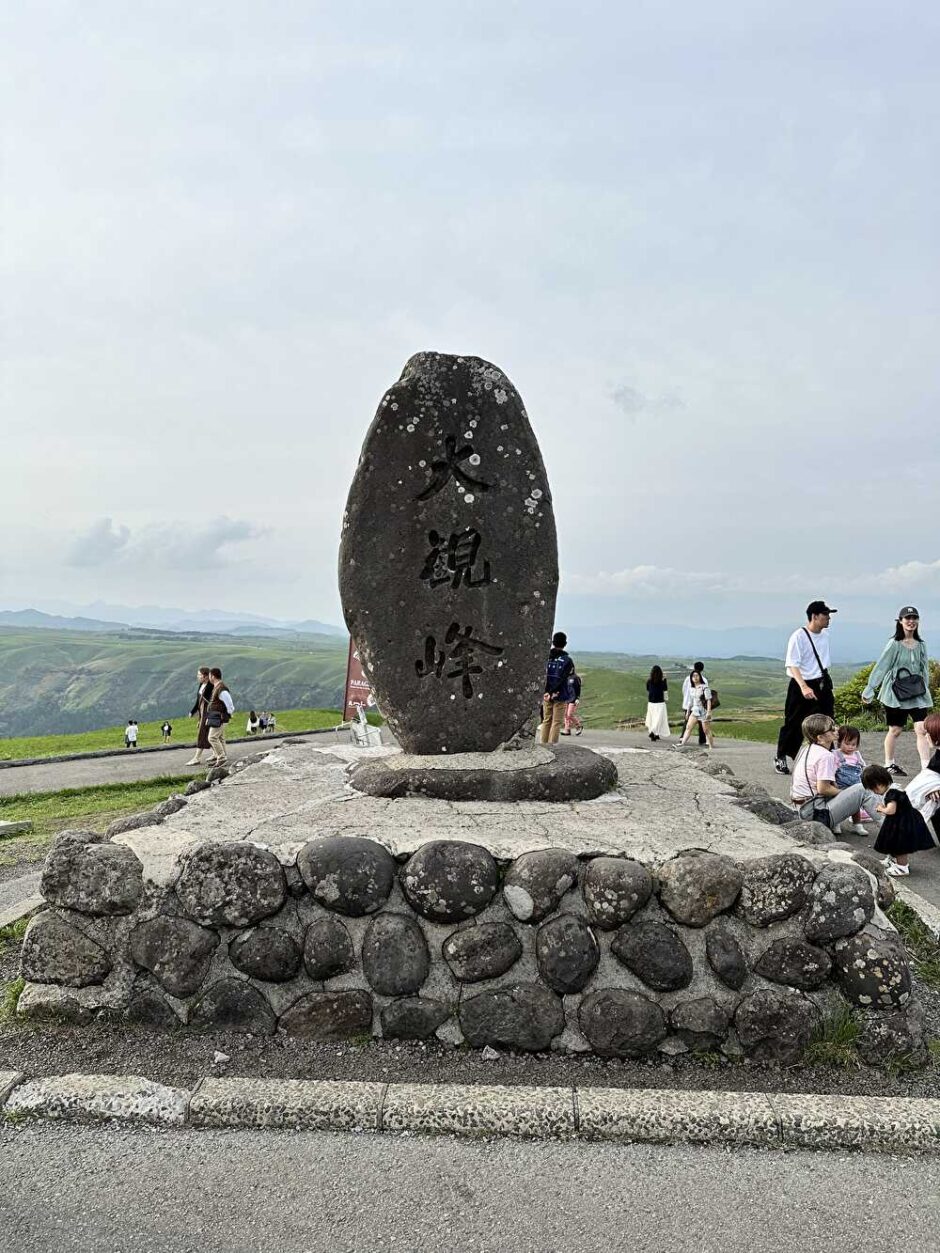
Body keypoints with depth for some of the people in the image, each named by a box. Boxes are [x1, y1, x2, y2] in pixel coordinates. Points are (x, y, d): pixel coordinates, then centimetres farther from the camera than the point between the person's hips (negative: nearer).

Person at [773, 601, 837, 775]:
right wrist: (804, 687, -34)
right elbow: (792, 664, -23)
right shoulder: (799, 636, -17)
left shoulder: (825, 635, 5)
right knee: (794, 724, 3)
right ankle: (781, 758, 19)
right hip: (801, 686, -6)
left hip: (822, 684, 6)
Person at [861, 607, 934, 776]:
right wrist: (869, 690, -4)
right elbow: (880, 668, -5)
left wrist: (926, 692, 15)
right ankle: (889, 764, 23)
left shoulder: (921, 645, 7)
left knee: (922, 729, -8)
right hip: (896, 693, -3)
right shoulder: (894, 644, -7)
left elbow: (925, 670, 15)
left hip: (917, 693, 4)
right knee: (895, 730, 7)